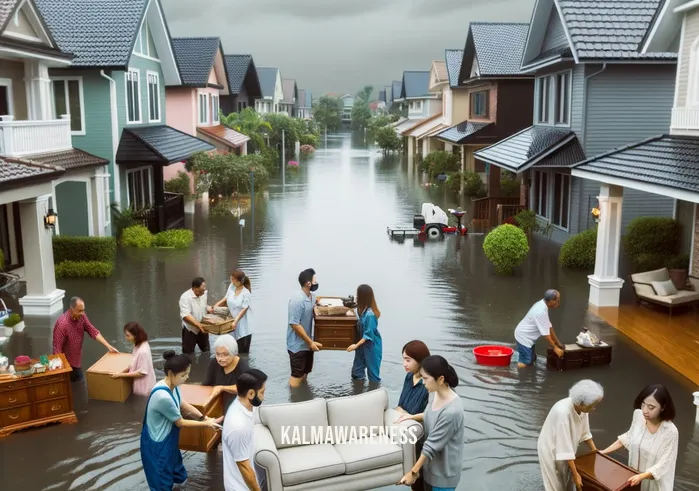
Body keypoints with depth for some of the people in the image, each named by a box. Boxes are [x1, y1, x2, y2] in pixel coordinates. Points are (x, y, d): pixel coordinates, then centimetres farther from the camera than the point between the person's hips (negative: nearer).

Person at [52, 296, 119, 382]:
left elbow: (93, 331, -1)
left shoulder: (81, 316, -9)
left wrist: (108, 346, -9)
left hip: (77, 362, 7)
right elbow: (57, 348, -24)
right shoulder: (62, 324, -28)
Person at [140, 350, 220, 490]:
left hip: (167, 440, 9)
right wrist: (206, 424, -11)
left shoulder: (172, 386, -7)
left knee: (178, 476, 25)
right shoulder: (163, 396, -35)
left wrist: (204, 418, -2)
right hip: (157, 445, -9)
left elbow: (183, 405, 9)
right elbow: (180, 422, -22)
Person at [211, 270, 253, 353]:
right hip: (232, 320, 5)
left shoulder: (246, 293, -15)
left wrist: (235, 321, -23)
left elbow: (244, 310, -17)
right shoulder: (231, 287, 2)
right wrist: (216, 306, 4)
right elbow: (225, 299, 16)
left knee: (243, 351, -2)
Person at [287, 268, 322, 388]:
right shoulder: (297, 300, -25)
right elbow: (295, 325, -24)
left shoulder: (312, 296, 3)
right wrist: (311, 342, -21)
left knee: (304, 373, 20)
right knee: (297, 375, 1)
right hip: (297, 344, -9)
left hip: (307, 343, 9)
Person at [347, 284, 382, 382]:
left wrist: (356, 345, -21)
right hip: (363, 344, 9)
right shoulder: (363, 310, 2)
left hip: (372, 346, -9)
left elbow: (368, 335, -23)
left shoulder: (370, 314, -26)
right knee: (356, 372, 15)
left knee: (372, 372, 5)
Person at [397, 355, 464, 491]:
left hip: (444, 470, -8)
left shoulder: (451, 411, -33)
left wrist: (413, 472, -20)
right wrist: (412, 417, 0)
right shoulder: (434, 393, -8)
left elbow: (433, 445, -27)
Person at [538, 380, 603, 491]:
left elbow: (584, 432, 5)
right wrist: (575, 474, -29)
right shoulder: (563, 412, -38)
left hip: (565, 448, 7)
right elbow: (564, 447, -34)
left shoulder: (582, 408, -15)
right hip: (551, 450, -7)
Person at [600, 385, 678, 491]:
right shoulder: (638, 415, -13)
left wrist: (641, 476, -36)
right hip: (635, 476, 4)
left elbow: (663, 465, -23)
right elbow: (628, 437, 6)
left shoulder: (670, 431, -28)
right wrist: (604, 451, 7)